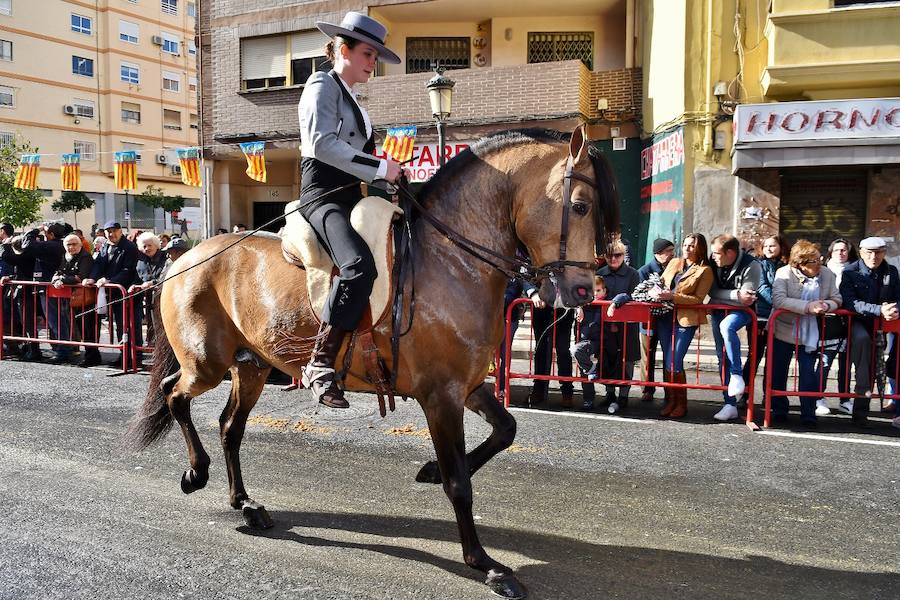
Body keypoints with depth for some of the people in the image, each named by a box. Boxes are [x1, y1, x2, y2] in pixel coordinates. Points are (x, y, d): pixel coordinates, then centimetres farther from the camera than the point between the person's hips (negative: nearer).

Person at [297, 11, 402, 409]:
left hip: (352, 197, 10)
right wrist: (379, 168, -17)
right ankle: (320, 364, -30)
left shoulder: (352, 101, 26)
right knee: (359, 265, -34)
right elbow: (322, 143, -16)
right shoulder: (322, 85, -1)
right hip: (324, 195, -10)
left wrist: (385, 180, 7)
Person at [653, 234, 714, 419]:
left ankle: (681, 404, 7)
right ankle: (670, 400, 16)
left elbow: (698, 298, -8)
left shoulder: (705, 271, -1)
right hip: (665, 316, 5)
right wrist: (656, 291, -7)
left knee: (674, 362, -8)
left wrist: (672, 296, -18)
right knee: (667, 360, 6)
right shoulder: (674, 263, 15)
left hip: (686, 319, -5)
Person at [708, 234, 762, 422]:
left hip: (742, 311, -5)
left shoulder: (751, 266, -19)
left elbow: (746, 298, -21)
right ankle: (730, 404, 9)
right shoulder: (714, 263, -8)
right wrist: (736, 295, -21)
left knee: (726, 326, -38)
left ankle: (737, 375, -23)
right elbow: (713, 292, -10)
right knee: (722, 356, 3)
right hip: (718, 311, 5)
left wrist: (730, 296, -24)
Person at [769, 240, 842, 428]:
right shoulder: (784, 273, -12)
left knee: (809, 375, -1)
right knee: (778, 373, 9)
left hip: (811, 334, 2)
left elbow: (837, 299, 4)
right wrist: (808, 307, -32)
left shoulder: (827, 274, 0)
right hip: (784, 332, -1)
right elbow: (778, 300, -24)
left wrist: (827, 305, -20)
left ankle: (808, 415, 11)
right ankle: (779, 410, 26)